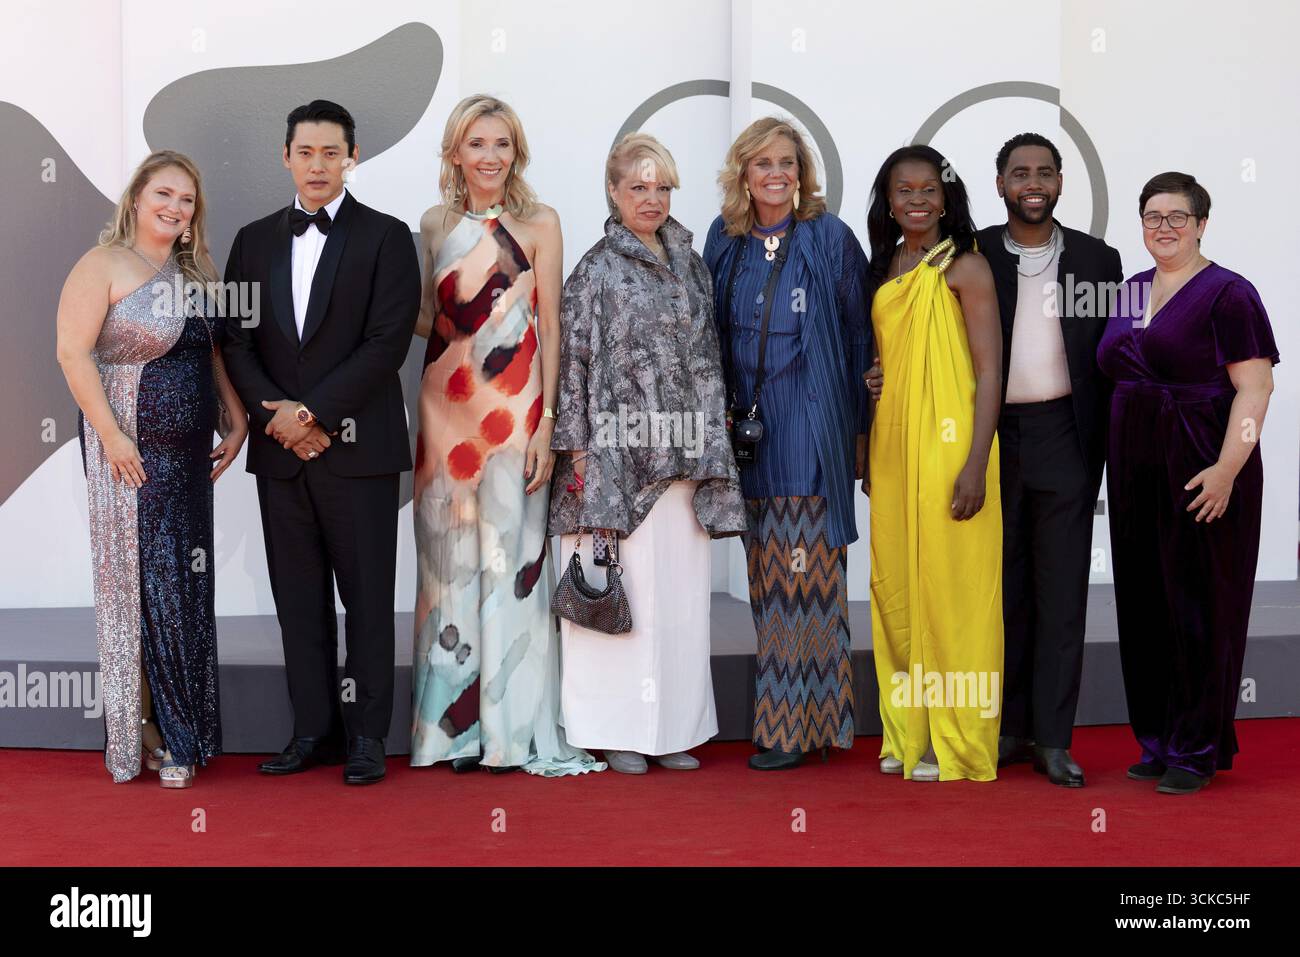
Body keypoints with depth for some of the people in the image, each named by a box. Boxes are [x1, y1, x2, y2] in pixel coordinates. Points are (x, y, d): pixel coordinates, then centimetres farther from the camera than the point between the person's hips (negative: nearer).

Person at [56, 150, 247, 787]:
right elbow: (73, 352, -14)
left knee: (186, 585, 8)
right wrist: (111, 435, -18)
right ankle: (140, 736, 10)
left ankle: (178, 732, 19)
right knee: (138, 584, -1)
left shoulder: (194, 273, 13)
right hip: (130, 449, -6)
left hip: (189, 450, 6)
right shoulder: (104, 266, -7)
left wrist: (238, 422, 9)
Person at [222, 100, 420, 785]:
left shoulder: (386, 238, 0)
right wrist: (275, 415, -7)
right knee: (298, 595, 8)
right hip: (280, 448, 4)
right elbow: (236, 340, 8)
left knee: (367, 594, 1)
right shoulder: (255, 240, 13)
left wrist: (314, 412, -14)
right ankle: (314, 730, 16)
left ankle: (366, 735, 8)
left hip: (357, 446, -4)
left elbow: (388, 342, -9)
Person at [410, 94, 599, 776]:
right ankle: (460, 725, 12)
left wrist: (545, 424, -8)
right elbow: (425, 317, 16)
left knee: (510, 555, -2)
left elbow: (550, 326, -2)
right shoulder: (436, 225, 11)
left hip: (512, 407, -3)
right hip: (446, 406, 3)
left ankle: (512, 727, 7)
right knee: (451, 559, 4)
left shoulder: (538, 223, 1)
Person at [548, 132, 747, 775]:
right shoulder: (596, 270, 0)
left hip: (683, 453, 5)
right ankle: (616, 729, 4)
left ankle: (673, 727, 13)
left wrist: (711, 447, 12)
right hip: (619, 451, -5)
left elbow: (706, 359, 17)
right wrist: (577, 450, -10)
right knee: (624, 587, -4)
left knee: (680, 590, 5)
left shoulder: (688, 264, 15)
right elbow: (574, 361, -4)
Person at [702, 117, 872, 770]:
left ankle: (795, 724, -2)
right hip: (747, 423, 4)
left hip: (810, 422, -4)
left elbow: (859, 340, 0)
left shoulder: (831, 240, -3)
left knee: (803, 571, -7)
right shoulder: (725, 241, 9)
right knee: (765, 573, 7)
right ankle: (775, 708, 15)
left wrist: (858, 428, -3)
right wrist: (722, 416, 9)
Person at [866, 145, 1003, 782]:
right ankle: (908, 732, 20)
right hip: (891, 445, 7)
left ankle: (958, 743, 7)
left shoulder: (964, 267, -5)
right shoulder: (884, 269, 14)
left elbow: (990, 370, -10)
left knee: (949, 586, -3)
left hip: (948, 445, -7)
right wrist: (868, 452, 16)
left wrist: (976, 462, -18)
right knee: (894, 586, 9)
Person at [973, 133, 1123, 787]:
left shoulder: (1097, 260, 7)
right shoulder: (972, 256, 5)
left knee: (1061, 590, 1)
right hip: (991, 438, 0)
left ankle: (1052, 739, 6)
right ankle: (1009, 727, 16)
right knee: (1001, 587, 6)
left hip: (1063, 438, 0)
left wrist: (1102, 448, 0)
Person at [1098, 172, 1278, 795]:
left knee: (1198, 604, -1)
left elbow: (1255, 387, -14)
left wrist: (1227, 469, -23)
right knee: (1144, 604, 9)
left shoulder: (1226, 293, -8)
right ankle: (1158, 742, 19)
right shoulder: (1132, 292, 14)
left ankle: (1197, 750, 8)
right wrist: (1116, 468, 12)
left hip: (1201, 474, -7)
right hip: (1137, 472, 7)